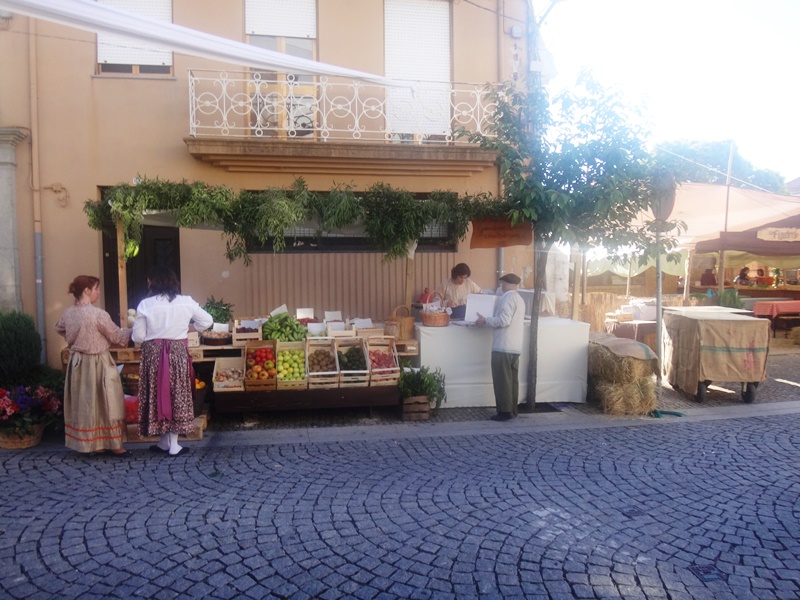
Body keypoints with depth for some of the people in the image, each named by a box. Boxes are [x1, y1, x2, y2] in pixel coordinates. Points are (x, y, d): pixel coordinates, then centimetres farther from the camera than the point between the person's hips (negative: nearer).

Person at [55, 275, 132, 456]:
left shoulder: (68, 312, 2)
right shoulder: (98, 314, -21)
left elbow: (59, 328, 23)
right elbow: (117, 336, -11)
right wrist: (133, 331, 4)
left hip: (78, 362, 7)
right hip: (97, 363, -7)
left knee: (84, 403, 13)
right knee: (104, 403, 2)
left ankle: (90, 443, 23)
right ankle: (114, 445, 10)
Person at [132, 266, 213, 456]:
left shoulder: (145, 305, -7)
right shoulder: (186, 302, -3)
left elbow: (138, 337, -4)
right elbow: (207, 321, 6)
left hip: (153, 355, 0)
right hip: (178, 355, 1)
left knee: (157, 395, 12)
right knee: (177, 396, 8)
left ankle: (164, 442, 21)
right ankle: (173, 445, 12)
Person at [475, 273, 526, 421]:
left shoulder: (507, 298, -11)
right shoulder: (519, 299, 16)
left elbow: (504, 320, -21)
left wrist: (485, 321, -10)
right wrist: (489, 321, 23)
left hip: (503, 347, -9)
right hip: (515, 347, 9)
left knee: (502, 380, -4)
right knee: (512, 379, 11)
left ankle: (505, 411, -2)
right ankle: (512, 409, 15)